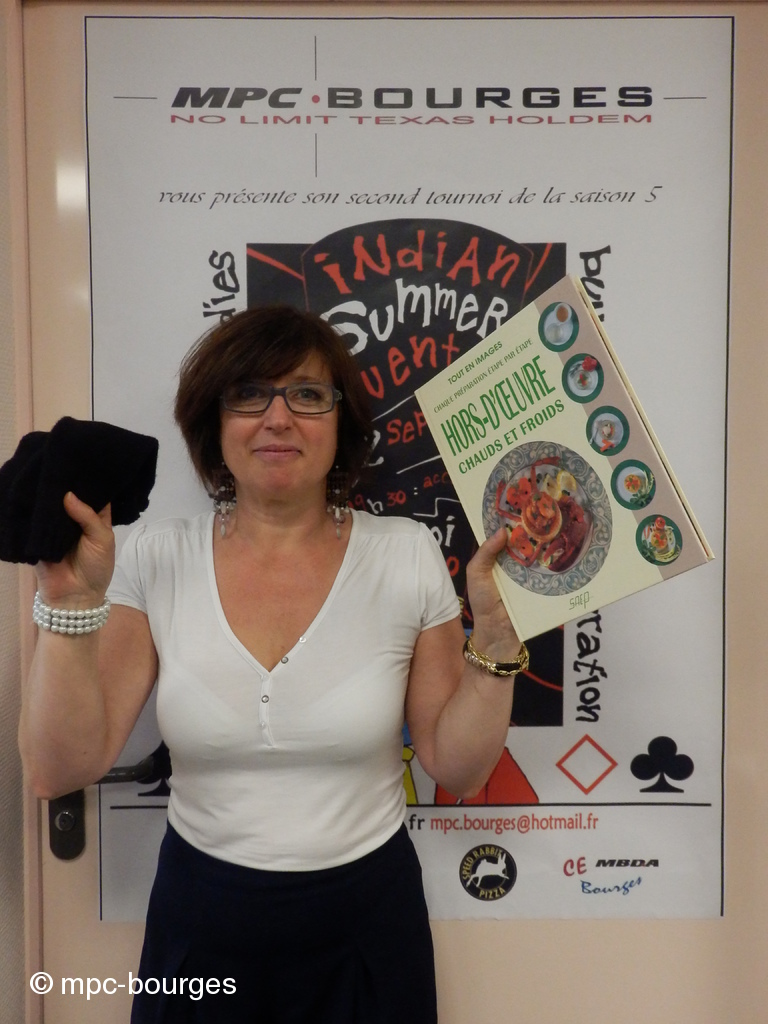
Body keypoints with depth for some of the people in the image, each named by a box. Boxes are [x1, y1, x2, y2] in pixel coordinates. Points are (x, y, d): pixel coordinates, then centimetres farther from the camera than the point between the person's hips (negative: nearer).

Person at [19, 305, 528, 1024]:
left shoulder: (406, 556, -11)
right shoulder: (157, 559, -10)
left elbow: (458, 768, -7)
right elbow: (59, 769, -13)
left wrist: (495, 631, -19)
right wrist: (72, 601, -22)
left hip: (367, 916, 0)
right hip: (199, 918, 1)